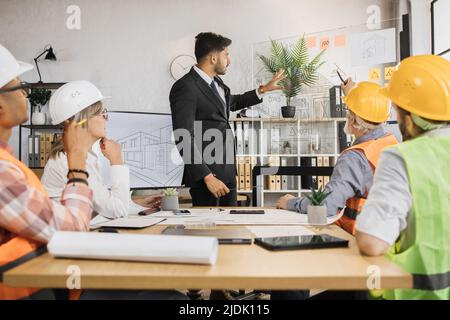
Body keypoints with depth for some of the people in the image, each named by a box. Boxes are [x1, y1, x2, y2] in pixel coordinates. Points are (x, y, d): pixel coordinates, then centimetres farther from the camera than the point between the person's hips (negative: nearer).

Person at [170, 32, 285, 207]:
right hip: (205, 173, -9)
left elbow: (233, 102, 34)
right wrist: (207, 177, -22)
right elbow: (183, 139, -21)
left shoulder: (216, 82, 12)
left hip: (227, 172, 9)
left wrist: (263, 90, 31)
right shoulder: (186, 88, -16)